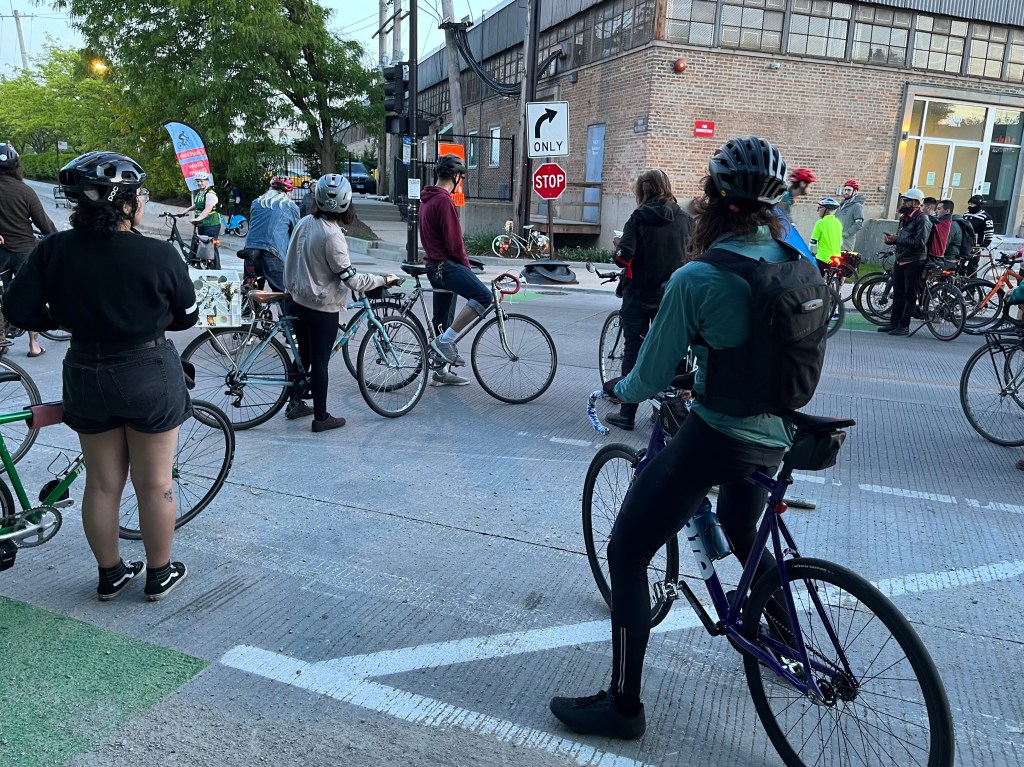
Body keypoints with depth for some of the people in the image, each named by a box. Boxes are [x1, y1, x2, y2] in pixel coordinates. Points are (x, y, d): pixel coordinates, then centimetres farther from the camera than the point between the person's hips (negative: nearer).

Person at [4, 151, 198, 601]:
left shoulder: (54, 250, -8)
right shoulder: (159, 255, -16)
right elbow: (187, 317, -4)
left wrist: (65, 320, 12)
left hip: (86, 376, 3)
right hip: (150, 377, -3)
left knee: (101, 484, 17)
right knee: (154, 485, 11)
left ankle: (110, 575, 33)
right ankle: (160, 576, 27)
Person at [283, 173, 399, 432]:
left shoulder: (304, 222, -1)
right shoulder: (332, 235, -24)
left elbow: (295, 260, 9)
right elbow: (351, 279, -22)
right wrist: (384, 279, -11)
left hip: (298, 300, 7)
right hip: (322, 308, -7)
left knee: (304, 354, 21)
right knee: (320, 361, 3)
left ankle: (295, 404, 34)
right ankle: (321, 417, 15)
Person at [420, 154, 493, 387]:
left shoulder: (427, 199, 19)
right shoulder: (444, 200, -13)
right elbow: (454, 241, -18)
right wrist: (466, 265, -4)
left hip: (434, 265, 11)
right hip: (447, 264, -11)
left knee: (443, 320, 13)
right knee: (483, 296, -23)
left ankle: (441, 373, 20)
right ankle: (445, 340, -19)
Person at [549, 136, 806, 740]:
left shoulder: (695, 279, -18)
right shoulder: (796, 257, 0)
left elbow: (650, 379, -12)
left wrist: (618, 387, 10)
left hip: (715, 438, -7)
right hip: (776, 438, 8)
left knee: (627, 554, 5)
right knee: (743, 536, 34)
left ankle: (623, 705, 13)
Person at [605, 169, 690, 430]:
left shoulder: (639, 218, -10)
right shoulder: (684, 219, 1)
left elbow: (623, 257, -18)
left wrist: (619, 246, 3)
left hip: (639, 294, -3)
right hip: (671, 296, 3)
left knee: (633, 350, 4)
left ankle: (627, 413, 7)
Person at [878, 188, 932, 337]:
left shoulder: (922, 219, -12)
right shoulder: (904, 217, 15)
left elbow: (920, 242, -22)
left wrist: (898, 239, -20)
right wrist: (891, 239, 1)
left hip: (914, 262, -8)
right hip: (900, 260, 8)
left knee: (910, 295, -2)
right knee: (898, 293, 11)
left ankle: (904, 326, 1)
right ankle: (894, 323, 18)